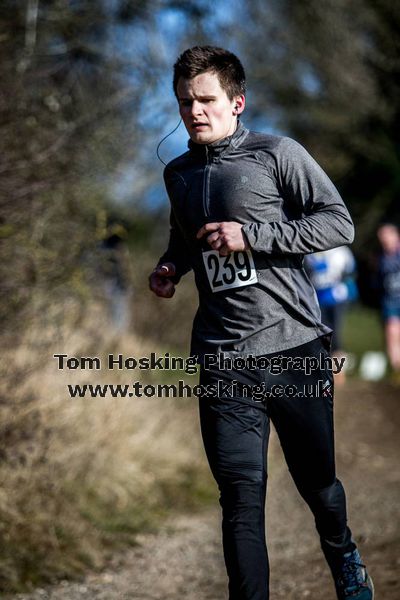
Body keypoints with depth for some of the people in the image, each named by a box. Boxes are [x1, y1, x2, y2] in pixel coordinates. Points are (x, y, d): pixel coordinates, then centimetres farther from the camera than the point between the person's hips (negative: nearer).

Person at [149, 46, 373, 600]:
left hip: (294, 346, -3)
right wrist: (170, 266, 10)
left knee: (317, 477, 11)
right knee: (241, 494, -6)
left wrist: (252, 236, -15)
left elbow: (340, 224, -8)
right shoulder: (178, 174, 14)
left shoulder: (277, 154, -2)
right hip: (224, 361, 3)